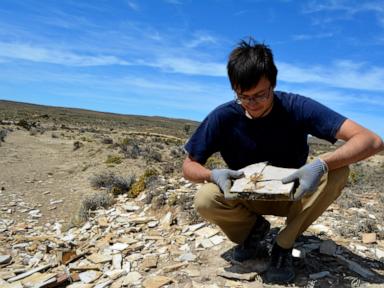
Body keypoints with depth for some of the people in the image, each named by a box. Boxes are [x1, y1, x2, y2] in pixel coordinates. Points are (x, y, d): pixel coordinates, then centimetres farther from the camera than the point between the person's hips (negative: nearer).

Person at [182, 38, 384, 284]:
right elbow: (189, 166, -12)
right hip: (248, 197, 0)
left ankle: (284, 244, -9)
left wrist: (322, 164, -47)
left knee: (338, 171, -29)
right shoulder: (223, 117, -21)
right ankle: (256, 227, 4)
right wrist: (213, 175, -35)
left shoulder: (296, 107, -24)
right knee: (204, 201, -29)